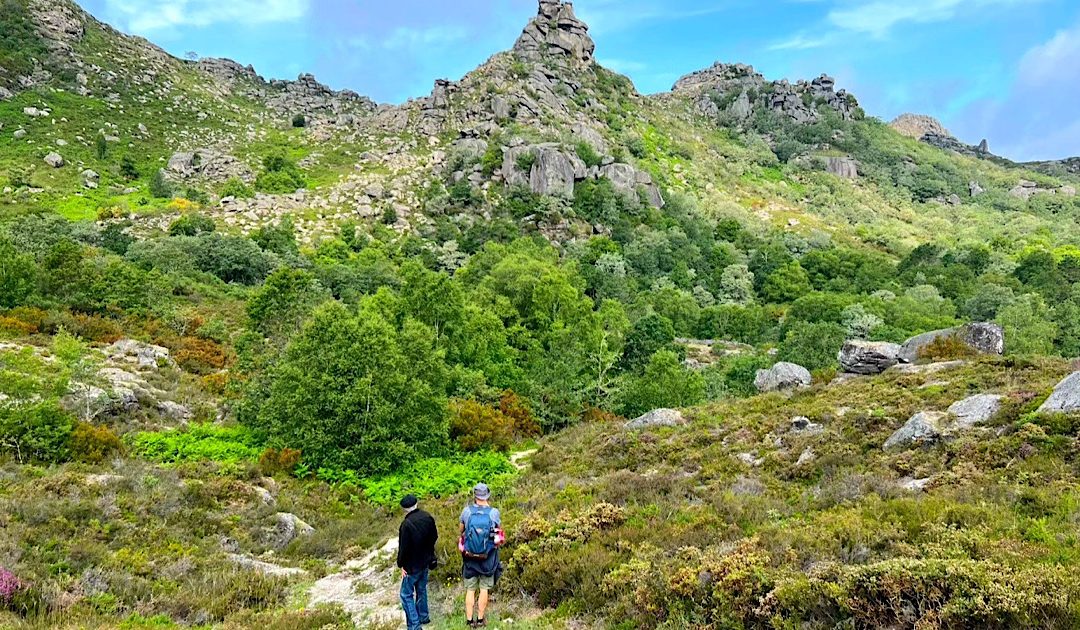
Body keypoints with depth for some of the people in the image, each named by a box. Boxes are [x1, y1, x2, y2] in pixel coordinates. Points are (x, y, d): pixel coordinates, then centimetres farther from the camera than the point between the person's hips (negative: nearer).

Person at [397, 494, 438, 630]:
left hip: (412, 565, -7)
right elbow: (434, 537, 8)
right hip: (426, 561, 7)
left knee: (407, 595, 4)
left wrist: (401, 565, -8)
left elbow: (403, 548, -21)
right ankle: (423, 617, 36)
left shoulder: (407, 524, -26)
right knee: (421, 590, 23)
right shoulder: (428, 518, -5)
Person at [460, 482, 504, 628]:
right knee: (484, 589, 13)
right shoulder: (494, 513, -13)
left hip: (470, 557, 1)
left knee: (470, 589, 13)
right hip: (488, 558, -1)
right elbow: (500, 531, 3)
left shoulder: (467, 511, -11)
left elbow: (462, 531, 6)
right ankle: (480, 619, 20)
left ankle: (469, 620, 19)